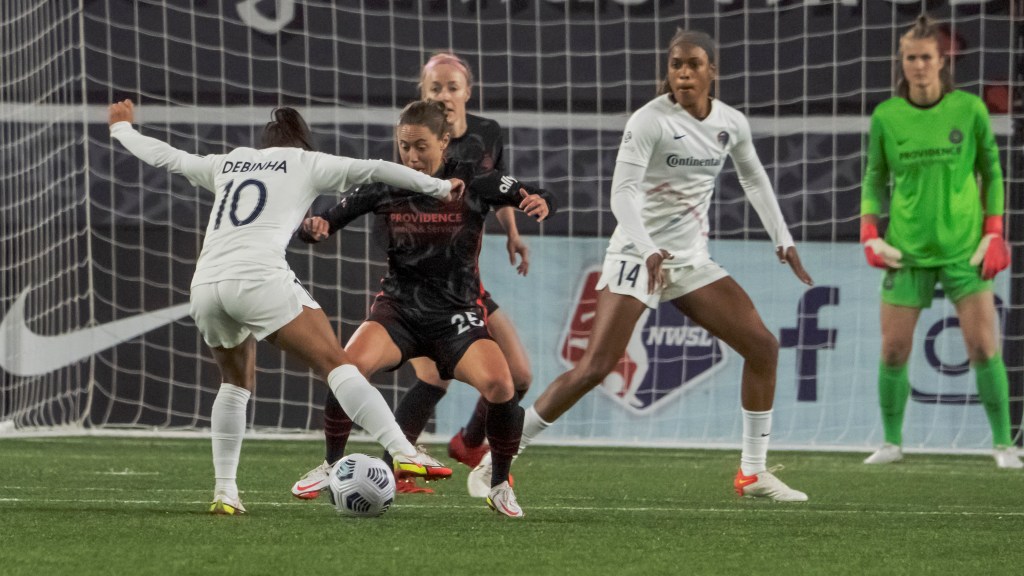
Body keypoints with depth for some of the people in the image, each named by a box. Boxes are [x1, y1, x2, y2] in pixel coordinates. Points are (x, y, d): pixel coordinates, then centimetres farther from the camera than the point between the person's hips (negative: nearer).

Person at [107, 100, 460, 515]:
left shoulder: (227, 164, 29)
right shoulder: (305, 163, 18)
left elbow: (162, 156, 39)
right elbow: (373, 170, 12)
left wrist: (122, 129, 57)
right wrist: (439, 188, 18)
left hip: (205, 287, 5)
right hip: (259, 279, -5)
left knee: (237, 383, 25)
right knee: (337, 364, -9)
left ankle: (224, 491, 15)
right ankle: (403, 453, -24)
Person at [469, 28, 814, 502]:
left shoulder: (731, 123, 3)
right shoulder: (650, 120, -16)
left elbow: (754, 179, 23)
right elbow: (622, 192, -25)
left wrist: (782, 240, 21)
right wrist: (648, 250, -39)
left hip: (692, 261, 6)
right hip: (638, 254, -6)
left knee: (763, 346, 0)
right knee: (595, 367, -17)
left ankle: (752, 472, 13)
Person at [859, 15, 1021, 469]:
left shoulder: (970, 110, -2)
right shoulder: (886, 117, 1)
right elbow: (875, 179, 11)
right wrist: (870, 234, -1)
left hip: (964, 248, -1)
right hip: (908, 251, 1)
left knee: (984, 347, -7)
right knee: (893, 351, 1)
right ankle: (892, 442, 17)